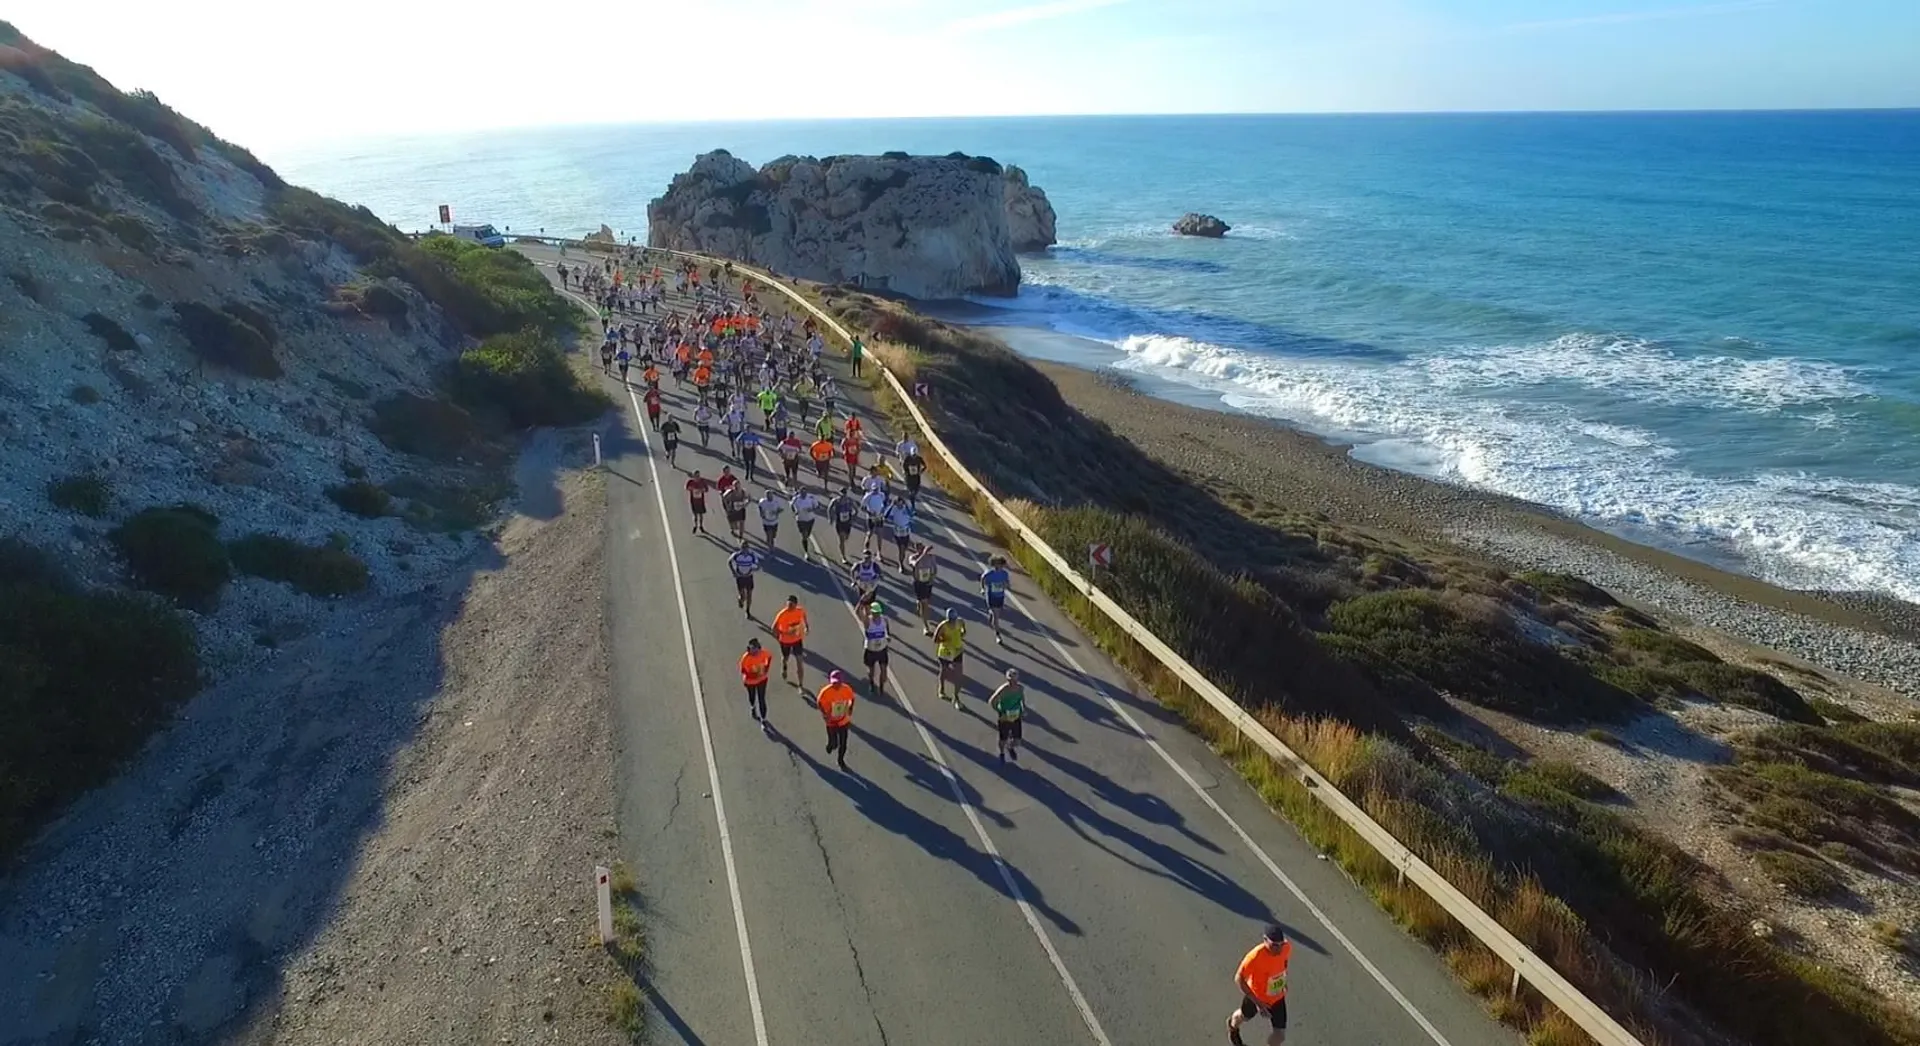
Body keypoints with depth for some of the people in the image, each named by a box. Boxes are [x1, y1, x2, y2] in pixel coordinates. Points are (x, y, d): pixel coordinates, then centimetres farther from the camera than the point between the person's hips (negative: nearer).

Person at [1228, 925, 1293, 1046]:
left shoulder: (1287, 947, -25)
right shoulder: (1255, 956, -41)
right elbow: (1238, 979, -31)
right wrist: (1257, 1002, -34)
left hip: (1277, 997, 3)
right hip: (1256, 996, -3)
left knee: (1280, 1035, 3)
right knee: (1246, 1016, 28)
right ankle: (1233, 1026, 64)